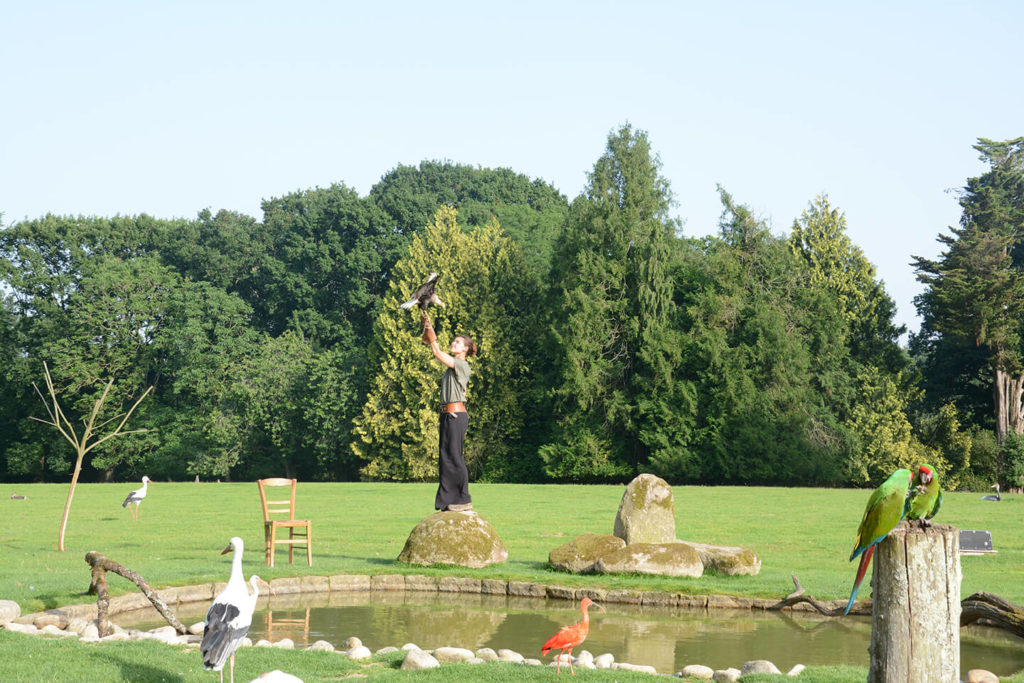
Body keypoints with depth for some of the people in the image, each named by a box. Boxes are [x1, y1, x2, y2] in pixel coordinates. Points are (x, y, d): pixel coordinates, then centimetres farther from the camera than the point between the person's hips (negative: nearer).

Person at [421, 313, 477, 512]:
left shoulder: (462, 365, -8)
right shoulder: (452, 364, 17)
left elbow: (437, 353, -18)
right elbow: (427, 342, 22)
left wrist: (431, 330, -14)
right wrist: (426, 327, 9)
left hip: (456, 415, -9)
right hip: (447, 414, 9)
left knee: (454, 457, -9)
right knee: (445, 456, 8)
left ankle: (464, 500, -5)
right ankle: (450, 499, 11)